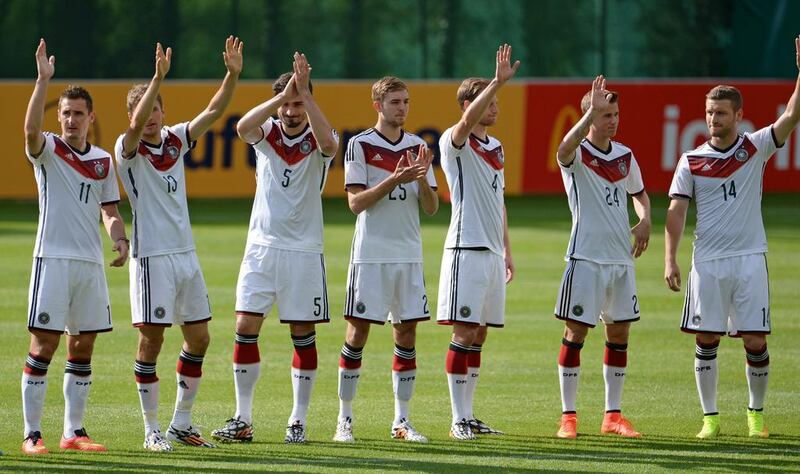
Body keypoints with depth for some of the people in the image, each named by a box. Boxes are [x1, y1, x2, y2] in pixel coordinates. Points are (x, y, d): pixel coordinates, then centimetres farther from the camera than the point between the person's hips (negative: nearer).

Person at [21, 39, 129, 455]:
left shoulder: (103, 160, 12)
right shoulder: (48, 150, -2)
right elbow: (30, 127, -24)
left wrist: (120, 239, -2)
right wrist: (43, 79, -33)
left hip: (91, 263, 5)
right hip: (53, 259, -5)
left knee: (82, 348, 7)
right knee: (43, 345, -8)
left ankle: (73, 432, 14)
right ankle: (31, 433, -5)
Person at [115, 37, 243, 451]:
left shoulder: (176, 140, 9)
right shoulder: (129, 150, -6)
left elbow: (214, 111, 4)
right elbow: (136, 124, -27)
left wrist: (232, 74, -12)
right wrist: (159, 77, -38)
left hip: (185, 254, 6)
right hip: (152, 257, -6)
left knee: (198, 339, 8)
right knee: (151, 340, -5)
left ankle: (181, 424, 19)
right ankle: (152, 430, 2)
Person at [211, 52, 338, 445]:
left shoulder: (317, 140, -2)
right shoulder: (267, 133, 3)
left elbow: (328, 142, -27)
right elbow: (243, 126, -20)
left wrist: (304, 92, -30)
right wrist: (284, 94, -28)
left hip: (304, 251, -2)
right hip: (261, 246, 2)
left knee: (303, 335, 2)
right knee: (245, 328, -4)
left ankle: (298, 421, 10)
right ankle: (243, 420, 1)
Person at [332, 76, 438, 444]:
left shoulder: (417, 147, 9)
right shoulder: (360, 145, -3)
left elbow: (431, 207, 7)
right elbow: (356, 202, -9)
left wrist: (421, 178, -12)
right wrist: (394, 180, -19)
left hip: (409, 255, 4)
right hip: (370, 255, -4)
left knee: (406, 334, 4)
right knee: (357, 333, -3)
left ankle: (402, 420, 10)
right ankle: (344, 420, 3)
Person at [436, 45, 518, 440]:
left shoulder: (495, 147, 18)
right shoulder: (455, 142, -5)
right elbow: (469, 118, -29)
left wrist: (507, 251, 20)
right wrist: (498, 81, -35)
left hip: (492, 252, 8)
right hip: (466, 249, -8)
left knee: (478, 335, 9)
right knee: (464, 334, -8)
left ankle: (469, 415, 13)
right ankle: (458, 419, -7)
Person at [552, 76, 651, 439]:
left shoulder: (625, 156, 9)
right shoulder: (578, 154, -9)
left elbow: (639, 193, 25)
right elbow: (564, 150, -35)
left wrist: (644, 220, 4)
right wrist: (592, 111, -42)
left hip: (621, 258, 6)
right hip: (586, 257, -6)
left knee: (619, 334, 8)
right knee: (576, 332, -5)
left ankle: (613, 415, 16)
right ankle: (568, 416, 1)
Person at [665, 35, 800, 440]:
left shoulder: (756, 148, 3)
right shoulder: (692, 161, 4)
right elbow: (676, 211, 1)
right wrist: (670, 259, -9)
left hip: (749, 258, -1)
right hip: (707, 262, 1)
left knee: (756, 341, -2)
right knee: (706, 341, -1)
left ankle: (756, 414, 15)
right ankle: (710, 417, 8)